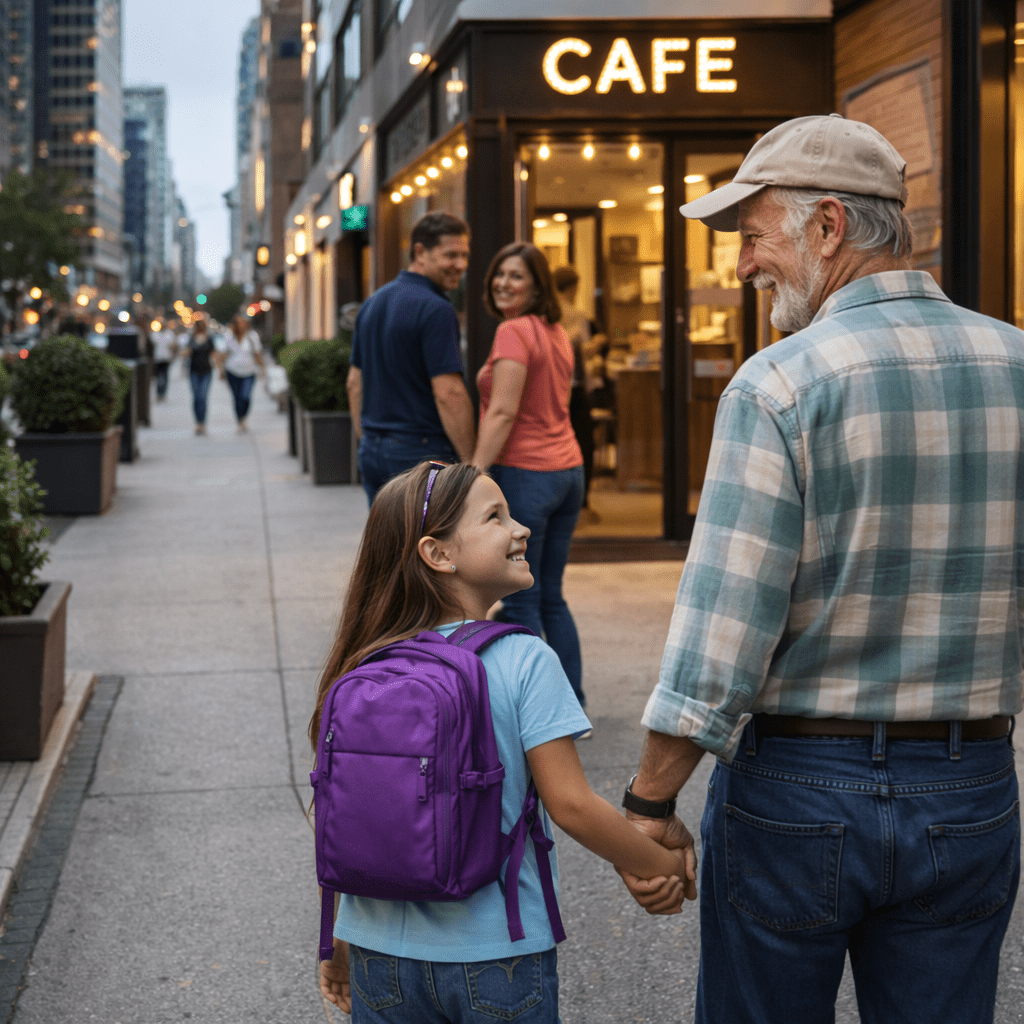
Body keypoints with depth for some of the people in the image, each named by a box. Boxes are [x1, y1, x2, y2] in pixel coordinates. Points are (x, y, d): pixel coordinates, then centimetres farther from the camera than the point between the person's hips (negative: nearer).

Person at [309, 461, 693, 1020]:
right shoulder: (524, 662, -14)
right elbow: (570, 804, -15)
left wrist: (340, 941, 13)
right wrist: (664, 865, 0)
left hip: (383, 952, 4)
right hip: (498, 957, -3)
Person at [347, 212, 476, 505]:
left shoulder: (373, 303, 12)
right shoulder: (435, 310, -15)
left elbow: (355, 382, 17)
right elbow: (449, 393, -20)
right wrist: (470, 462, -15)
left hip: (372, 453, 8)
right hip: (421, 452, -8)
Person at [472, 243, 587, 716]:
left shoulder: (514, 331, -11)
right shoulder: (557, 333, 15)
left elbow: (502, 413, -18)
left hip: (524, 473, -9)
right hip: (567, 469, 9)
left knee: (519, 602, -3)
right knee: (550, 597, 15)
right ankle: (571, 700, 19)